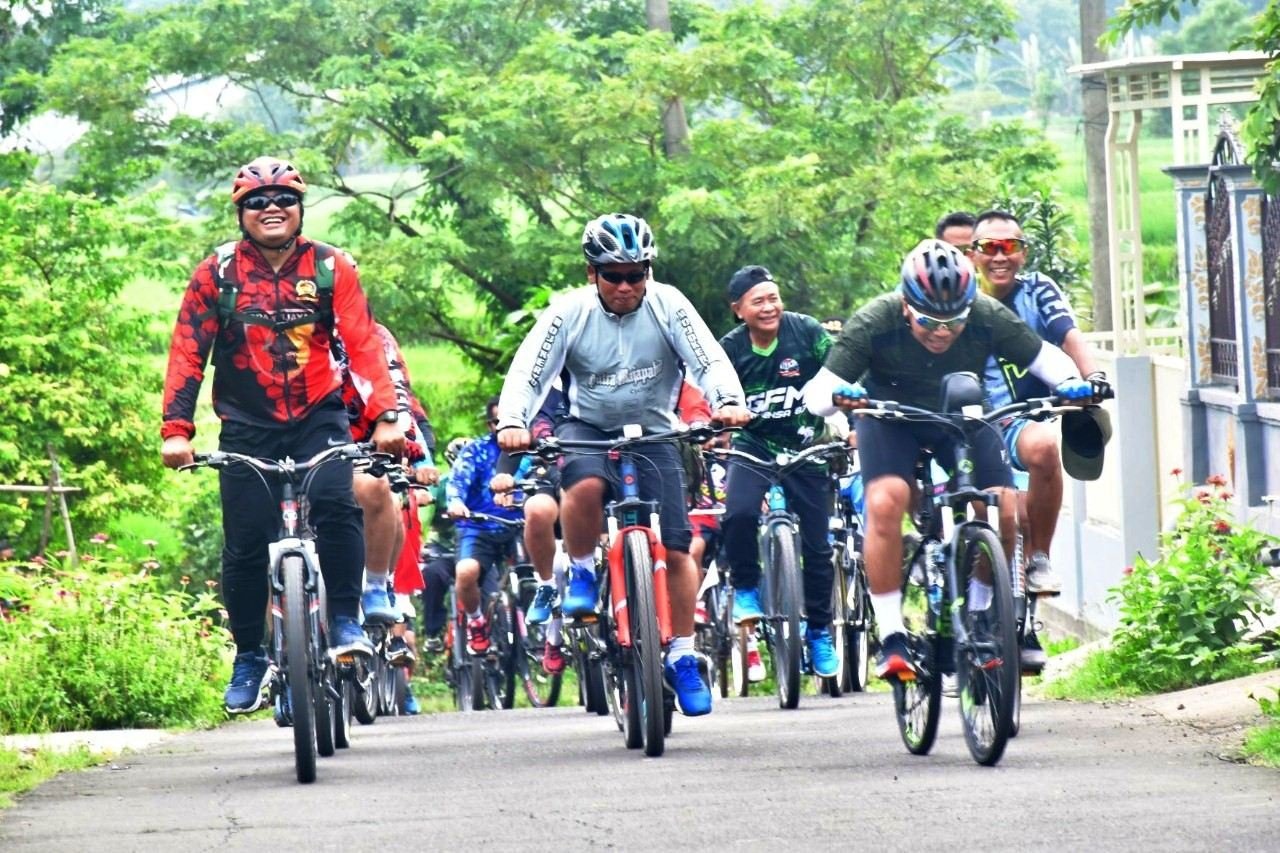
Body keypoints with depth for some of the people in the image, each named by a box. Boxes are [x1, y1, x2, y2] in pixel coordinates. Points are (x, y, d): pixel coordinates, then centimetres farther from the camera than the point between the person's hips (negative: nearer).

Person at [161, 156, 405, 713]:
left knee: (337, 506, -25)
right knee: (245, 545, -4)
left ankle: (345, 621, -10)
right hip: (248, 425, 0)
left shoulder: (331, 268, -4)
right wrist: (176, 430, -19)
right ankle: (249, 658, 12)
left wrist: (385, 418, -22)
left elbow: (363, 343, -10)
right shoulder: (216, 275, -4)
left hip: (318, 417, 0)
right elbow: (187, 354, -7)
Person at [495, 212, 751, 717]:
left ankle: (682, 658, 6)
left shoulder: (667, 306, -12)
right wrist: (512, 423, -35)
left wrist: (728, 403, -36)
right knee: (584, 485, -36)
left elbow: (710, 361, -16)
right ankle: (582, 573, -9)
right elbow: (526, 374, -16)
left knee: (676, 549, -9)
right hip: (588, 428, -1)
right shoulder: (568, 312, -13)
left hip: (653, 433, 1)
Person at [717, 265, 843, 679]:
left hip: (804, 447, 0)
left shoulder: (806, 332, -11)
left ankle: (819, 632, 22)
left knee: (816, 544, 3)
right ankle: (745, 589, -3)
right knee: (740, 513, -29)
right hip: (753, 446, 0)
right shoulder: (730, 349, -8)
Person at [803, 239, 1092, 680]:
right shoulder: (875, 323, -30)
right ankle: (891, 639, -23)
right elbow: (817, 391, -27)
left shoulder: (988, 318, -26)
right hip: (892, 419, -2)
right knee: (885, 502, -29)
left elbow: (1045, 358, -12)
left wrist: (1070, 383, -33)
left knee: (1004, 511, -17)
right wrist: (837, 394, -51)